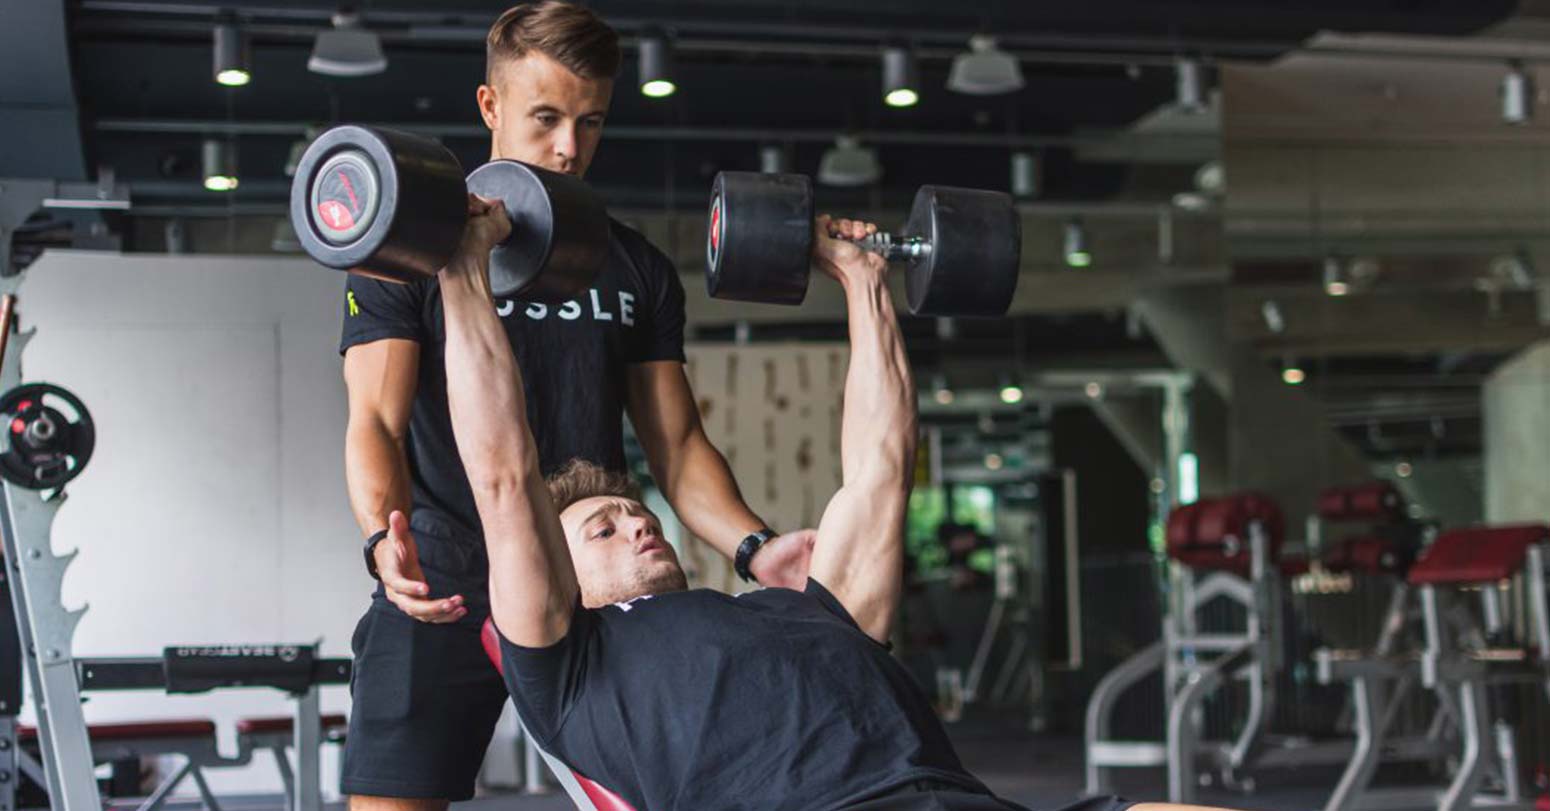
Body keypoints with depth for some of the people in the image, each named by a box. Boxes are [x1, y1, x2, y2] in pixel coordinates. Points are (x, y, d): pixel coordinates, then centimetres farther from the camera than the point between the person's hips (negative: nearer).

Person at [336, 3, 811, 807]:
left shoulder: (636, 269, 15)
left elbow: (676, 441, 12)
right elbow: (377, 421, -7)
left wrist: (751, 546, -8)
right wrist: (384, 537, -28)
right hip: (446, 587, -3)